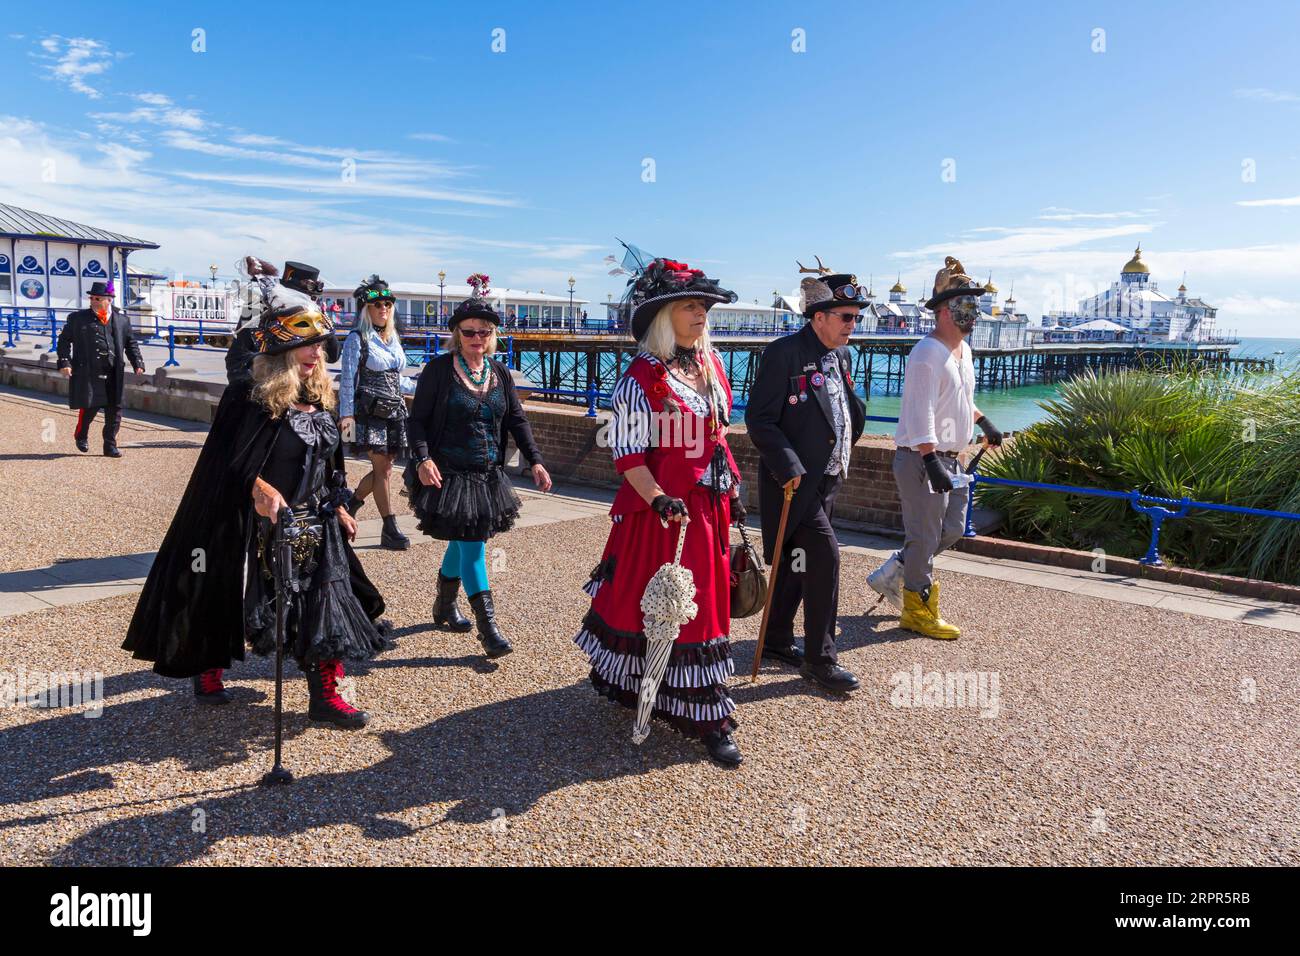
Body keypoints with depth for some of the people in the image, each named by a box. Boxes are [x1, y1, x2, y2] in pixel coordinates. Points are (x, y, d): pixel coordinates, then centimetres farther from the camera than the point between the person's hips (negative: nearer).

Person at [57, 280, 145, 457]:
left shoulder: (122, 320, 9)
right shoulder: (78, 318, 4)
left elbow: (131, 343, 13)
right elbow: (64, 340, 7)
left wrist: (138, 363, 0)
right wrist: (64, 362, -5)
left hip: (114, 375, 2)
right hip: (88, 373, -2)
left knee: (114, 411, 3)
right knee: (90, 407, 0)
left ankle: (110, 445, 15)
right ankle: (81, 436, 28)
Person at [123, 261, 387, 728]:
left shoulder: (321, 400, 4)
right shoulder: (248, 398, -15)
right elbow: (230, 461, -20)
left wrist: (339, 509, 14)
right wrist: (260, 488, -36)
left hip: (314, 529, 5)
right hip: (254, 528, -5)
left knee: (326, 603, 1)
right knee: (226, 600, 13)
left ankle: (324, 695, 11)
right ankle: (207, 671, 40)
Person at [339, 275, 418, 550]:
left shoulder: (393, 339, 15)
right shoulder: (357, 338, -4)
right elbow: (348, 379, -8)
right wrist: (346, 414, -16)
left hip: (394, 411, 7)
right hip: (369, 411, -7)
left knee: (383, 468, 8)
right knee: (383, 469, -8)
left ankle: (350, 506, 30)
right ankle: (390, 530, -3)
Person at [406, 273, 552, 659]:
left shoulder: (500, 373, 6)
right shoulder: (439, 369, -8)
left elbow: (516, 420, 9)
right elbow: (418, 419, -7)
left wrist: (535, 460, -2)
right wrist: (423, 459, -23)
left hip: (487, 476, 5)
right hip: (449, 474, -5)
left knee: (461, 542, 16)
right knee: (471, 545, -7)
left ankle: (444, 607, 37)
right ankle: (487, 627, 0)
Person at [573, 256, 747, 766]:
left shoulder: (711, 365, 8)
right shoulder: (640, 379, -14)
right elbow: (627, 454, -15)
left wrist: (732, 489, 18)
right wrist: (659, 499, -28)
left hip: (710, 508, 8)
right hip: (664, 511, -8)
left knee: (706, 602, 16)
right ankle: (707, 720, 13)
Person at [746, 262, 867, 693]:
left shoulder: (841, 356, 12)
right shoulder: (784, 353, -14)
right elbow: (759, 419, -17)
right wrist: (788, 467, -22)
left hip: (827, 479, 8)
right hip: (793, 480, -8)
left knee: (797, 562, 15)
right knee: (824, 556, -11)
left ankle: (777, 640, 30)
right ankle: (820, 658, 1)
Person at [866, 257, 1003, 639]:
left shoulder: (963, 350, 14)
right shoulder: (928, 352, -17)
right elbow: (920, 412, -26)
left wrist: (982, 421, 34)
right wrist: (931, 461, -33)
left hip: (949, 458, 10)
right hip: (920, 459, -10)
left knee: (952, 529, 16)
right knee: (925, 536, 0)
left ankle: (892, 574, 29)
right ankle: (918, 610, 14)